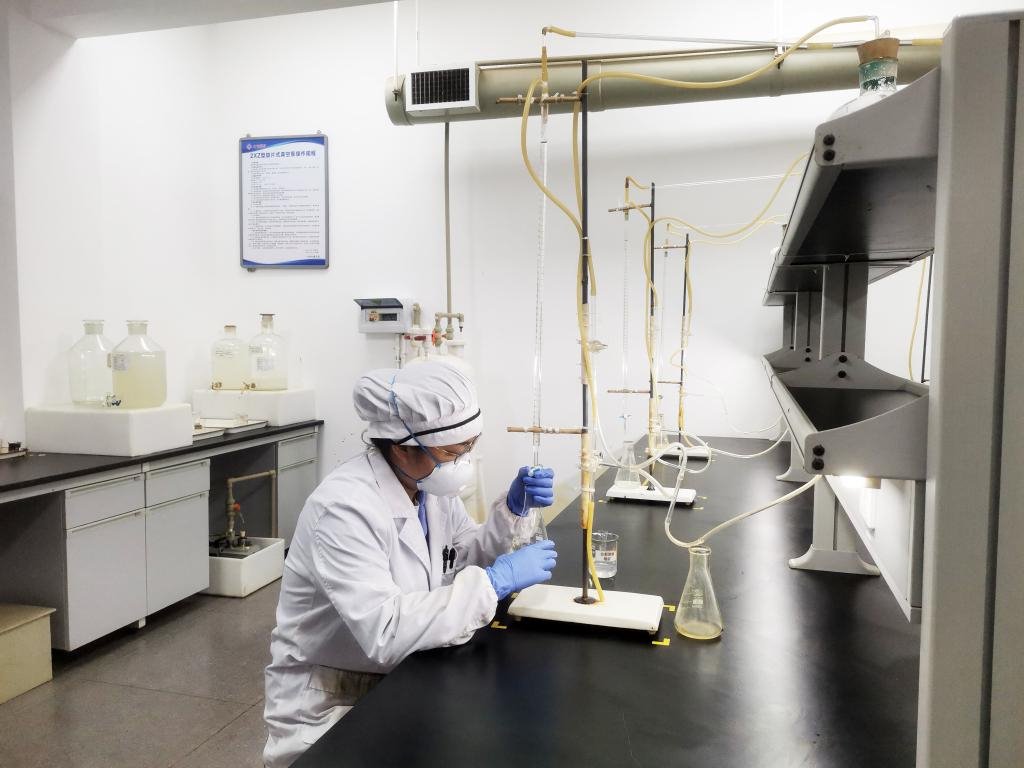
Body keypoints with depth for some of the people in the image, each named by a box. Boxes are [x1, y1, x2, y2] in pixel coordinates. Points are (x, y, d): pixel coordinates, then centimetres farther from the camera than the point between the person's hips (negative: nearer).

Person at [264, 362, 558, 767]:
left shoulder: (430, 483, -4)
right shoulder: (345, 507, -28)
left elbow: (465, 561, 9)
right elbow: (383, 632, -36)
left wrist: (512, 508, -7)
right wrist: (496, 581, -32)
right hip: (331, 706, -6)